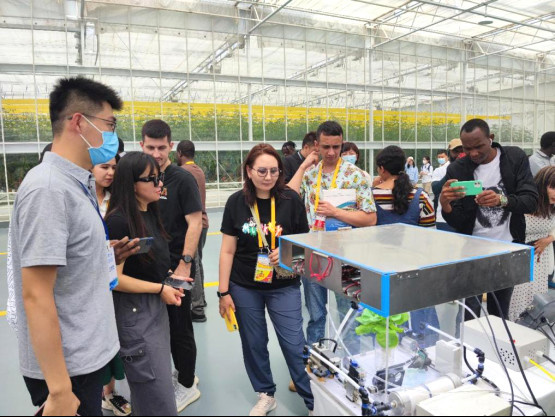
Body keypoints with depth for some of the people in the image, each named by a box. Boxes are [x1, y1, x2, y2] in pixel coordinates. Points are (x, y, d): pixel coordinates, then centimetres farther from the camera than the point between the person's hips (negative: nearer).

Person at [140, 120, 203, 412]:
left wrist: (184, 265, -19)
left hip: (176, 268, -6)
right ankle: (182, 373, 39)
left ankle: (187, 386, 24)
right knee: (163, 325, 19)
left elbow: (195, 224, -15)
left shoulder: (182, 179, -11)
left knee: (179, 328, 6)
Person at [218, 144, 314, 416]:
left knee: (294, 344, 2)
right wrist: (223, 292, -2)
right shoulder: (237, 202, -5)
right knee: (254, 344, 14)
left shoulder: (291, 200, -8)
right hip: (244, 288, 2)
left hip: (284, 286, -1)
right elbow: (228, 251, -2)